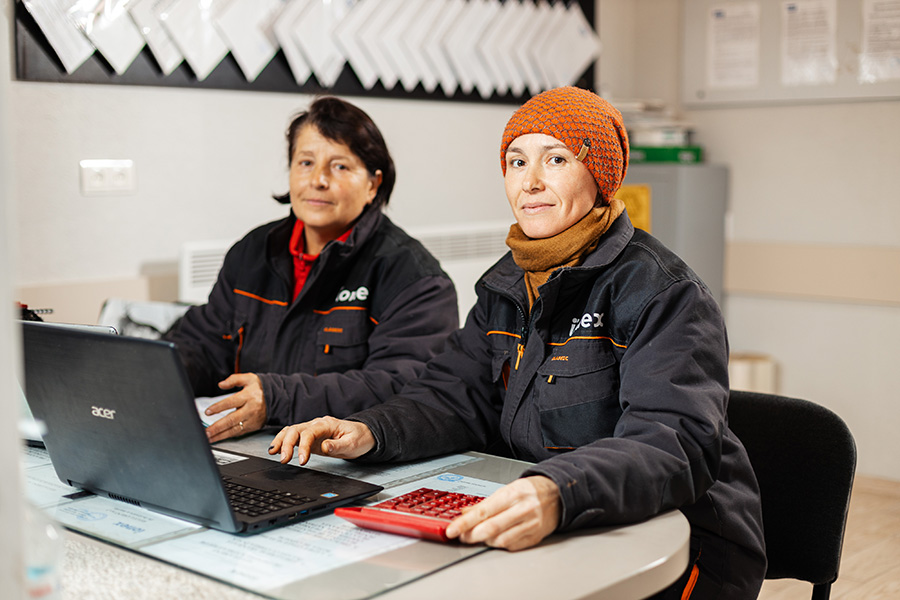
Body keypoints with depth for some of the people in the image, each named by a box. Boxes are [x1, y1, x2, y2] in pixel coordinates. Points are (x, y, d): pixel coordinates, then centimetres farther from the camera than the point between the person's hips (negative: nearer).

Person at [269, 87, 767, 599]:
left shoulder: (663, 292, -15)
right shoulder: (507, 287, 9)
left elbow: (676, 445, -28)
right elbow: (459, 398, 7)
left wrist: (559, 493, -47)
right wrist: (368, 432, -15)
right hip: (564, 538, 6)